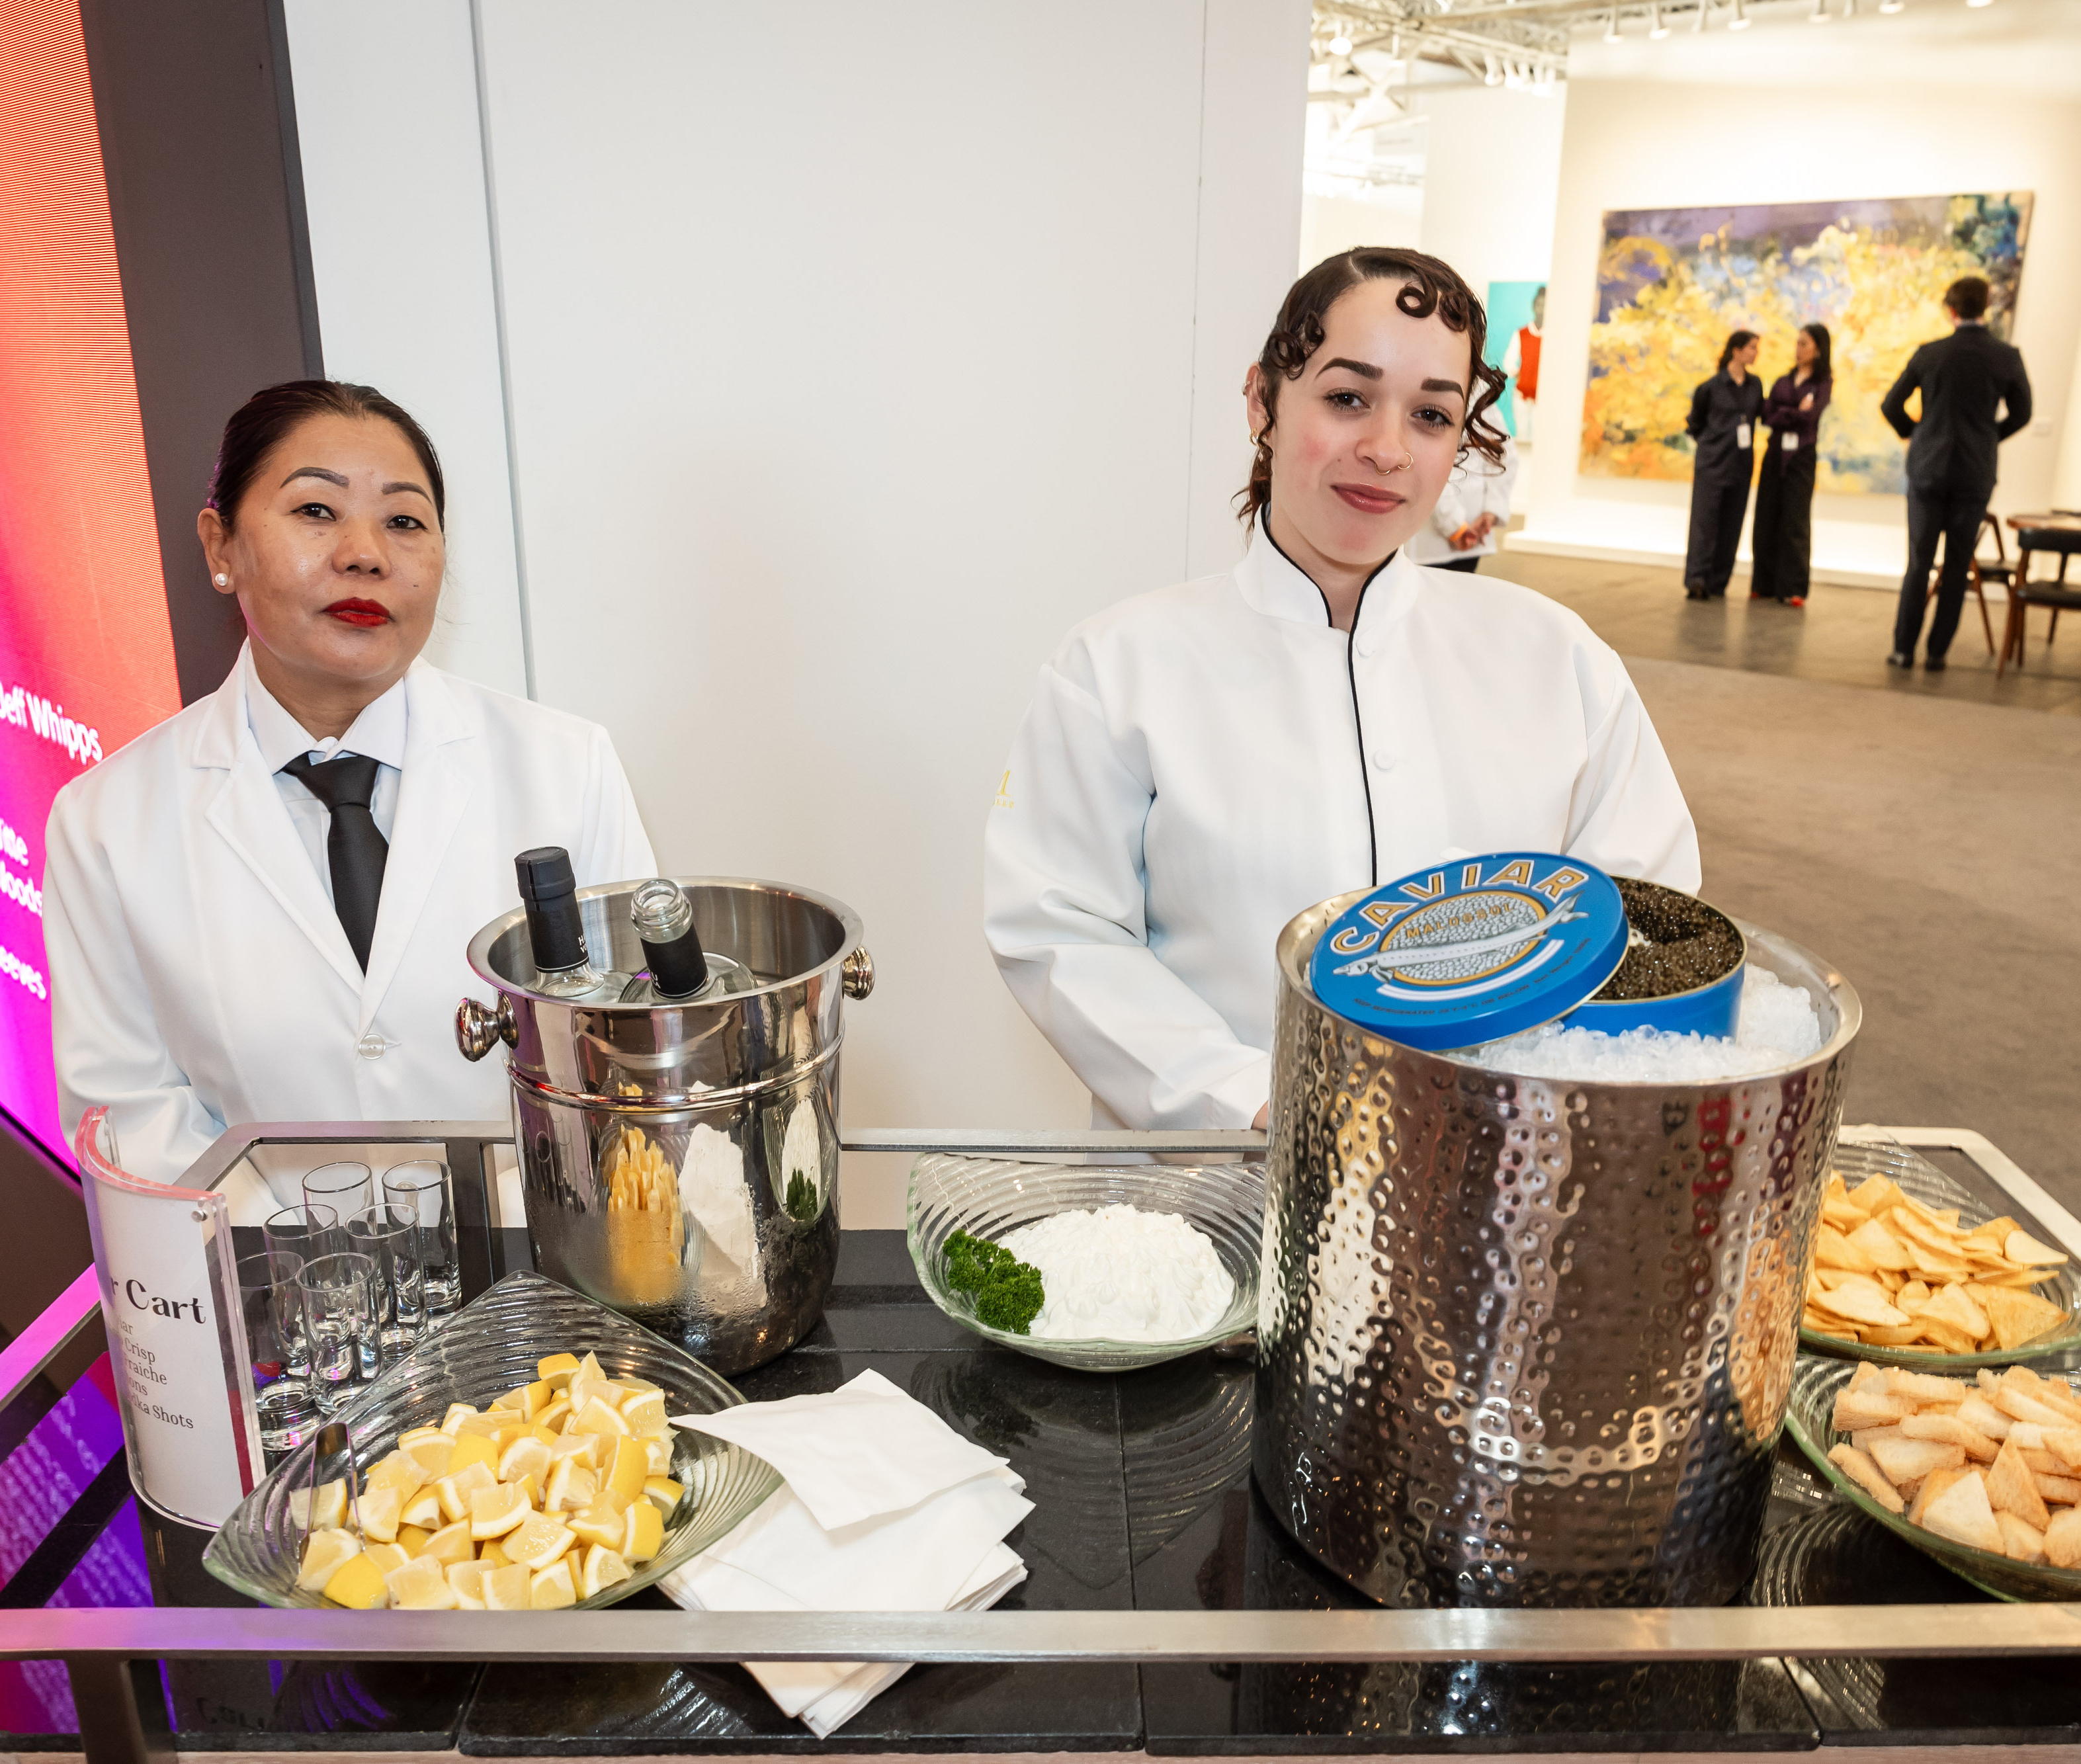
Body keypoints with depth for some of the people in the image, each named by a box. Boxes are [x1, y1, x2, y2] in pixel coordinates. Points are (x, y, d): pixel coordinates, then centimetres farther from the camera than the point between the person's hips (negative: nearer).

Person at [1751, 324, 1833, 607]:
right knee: (1767, 520, 3)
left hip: (1801, 457, -4)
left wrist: (1782, 413, -1)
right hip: (1775, 454, 4)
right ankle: (1765, 584, 10)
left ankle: (1793, 589, -4)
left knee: (1795, 522, -5)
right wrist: (1794, 414, -12)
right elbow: (1767, 416, 1)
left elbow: (1809, 416, -12)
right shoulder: (1783, 381, 12)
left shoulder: (1823, 382, 0)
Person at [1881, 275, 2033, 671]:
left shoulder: (1929, 353, -6)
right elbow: (2020, 414, 7)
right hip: (1976, 472, 0)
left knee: (1919, 563, 5)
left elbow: (1891, 406, 1)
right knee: (1957, 568, 6)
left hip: (1928, 468, 0)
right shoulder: (2007, 357, -4)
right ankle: (1937, 652, 7)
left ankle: (1904, 649, 3)